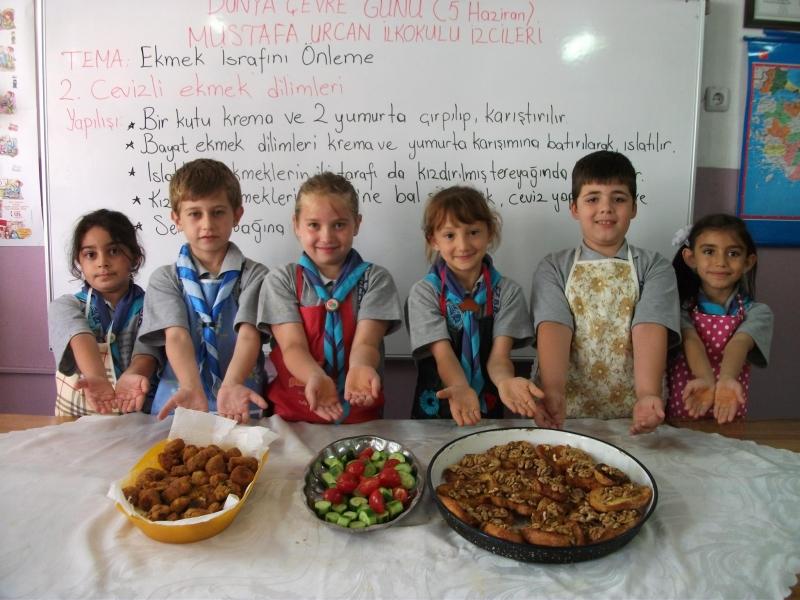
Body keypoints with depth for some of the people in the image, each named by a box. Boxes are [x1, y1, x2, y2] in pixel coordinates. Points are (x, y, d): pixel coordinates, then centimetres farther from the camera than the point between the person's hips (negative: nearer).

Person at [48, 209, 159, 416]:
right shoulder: (64, 306, 5)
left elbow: (147, 352, -14)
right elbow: (80, 341, -16)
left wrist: (130, 377, -35)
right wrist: (97, 379, -35)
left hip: (137, 417, 0)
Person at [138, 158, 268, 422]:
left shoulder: (254, 276, 6)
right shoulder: (165, 278, 9)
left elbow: (249, 334, -8)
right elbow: (176, 336, -6)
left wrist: (231, 386, -26)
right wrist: (192, 390, -23)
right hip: (178, 405, 1)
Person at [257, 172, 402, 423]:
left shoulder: (375, 279, 4)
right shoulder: (281, 280, 5)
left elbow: (365, 343, -7)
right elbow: (293, 346, -6)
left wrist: (359, 368, -31)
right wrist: (316, 377, -28)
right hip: (292, 415, 0)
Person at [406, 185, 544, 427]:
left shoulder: (508, 291, 3)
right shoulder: (424, 292, -1)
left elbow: (498, 355, -6)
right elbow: (443, 354, -11)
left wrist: (504, 380, -28)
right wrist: (460, 389, -31)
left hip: (489, 412, 1)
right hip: (436, 412, -1)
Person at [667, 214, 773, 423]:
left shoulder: (757, 312, 5)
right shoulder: (680, 308, 4)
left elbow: (739, 344, -13)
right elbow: (691, 342, -13)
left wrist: (726, 380, -32)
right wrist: (706, 380, -32)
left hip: (728, 416, 1)